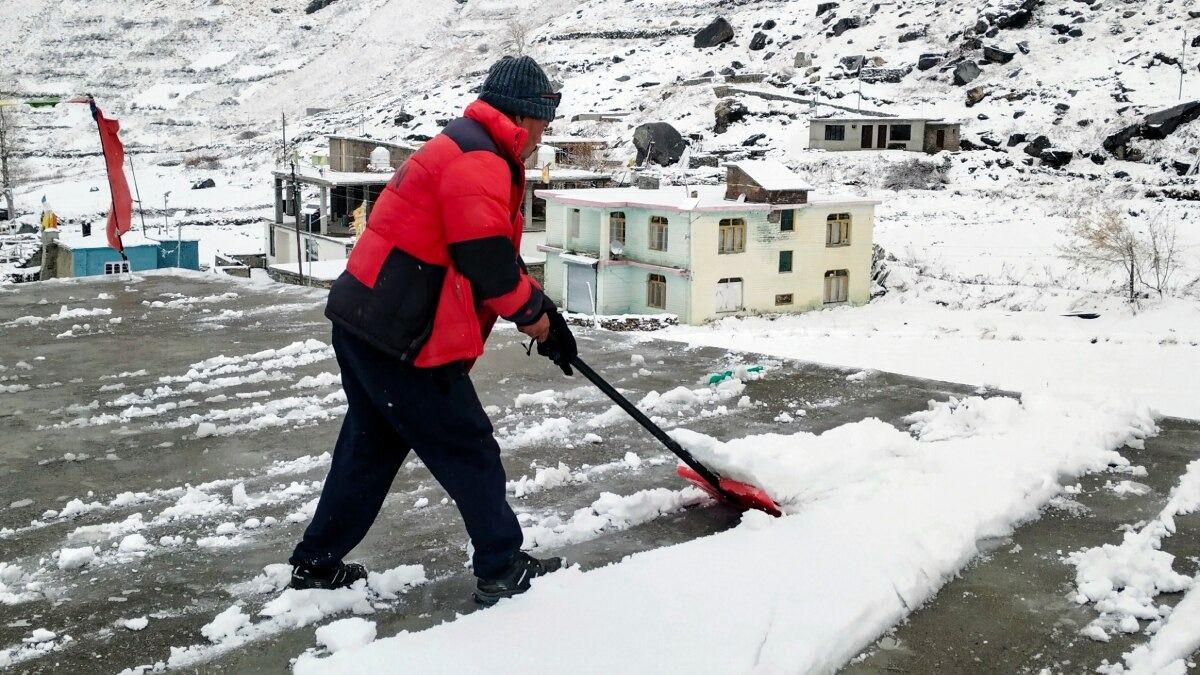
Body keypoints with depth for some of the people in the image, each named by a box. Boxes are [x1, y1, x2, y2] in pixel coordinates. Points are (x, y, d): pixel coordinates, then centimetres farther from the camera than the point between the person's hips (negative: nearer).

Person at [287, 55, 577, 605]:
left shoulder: (464, 149, 20)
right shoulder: (480, 160, -15)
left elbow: (495, 255, 23)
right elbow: (487, 260, -24)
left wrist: (539, 309, 14)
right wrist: (536, 317, -7)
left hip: (365, 323, 11)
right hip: (401, 338, -11)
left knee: (371, 446, 21)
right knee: (468, 451, 1)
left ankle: (316, 563, 32)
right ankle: (502, 571, 13)